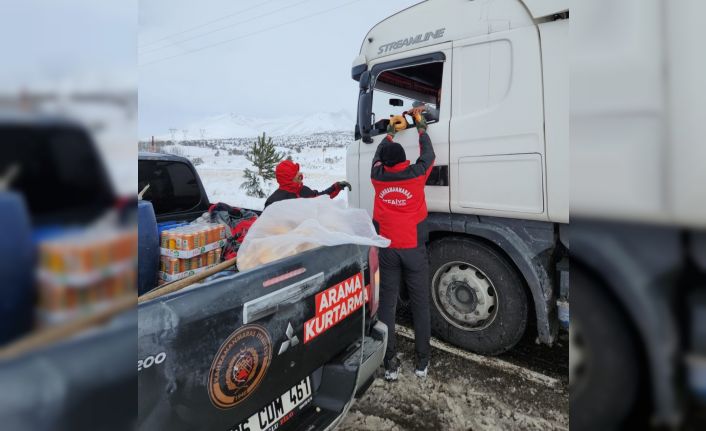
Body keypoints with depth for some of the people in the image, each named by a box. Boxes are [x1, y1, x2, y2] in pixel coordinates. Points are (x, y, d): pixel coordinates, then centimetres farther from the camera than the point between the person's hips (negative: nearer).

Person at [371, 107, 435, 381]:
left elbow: (378, 155, 19)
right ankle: (422, 363, 19)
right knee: (420, 305, 9)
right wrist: (420, 125, 26)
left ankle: (390, 365, 12)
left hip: (386, 250, 1)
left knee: (387, 305, 6)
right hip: (414, 249, -1)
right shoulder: (416, 174, -8)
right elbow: (428, 153, 12)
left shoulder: (378, 177, -2)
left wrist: (390, 132, 34)